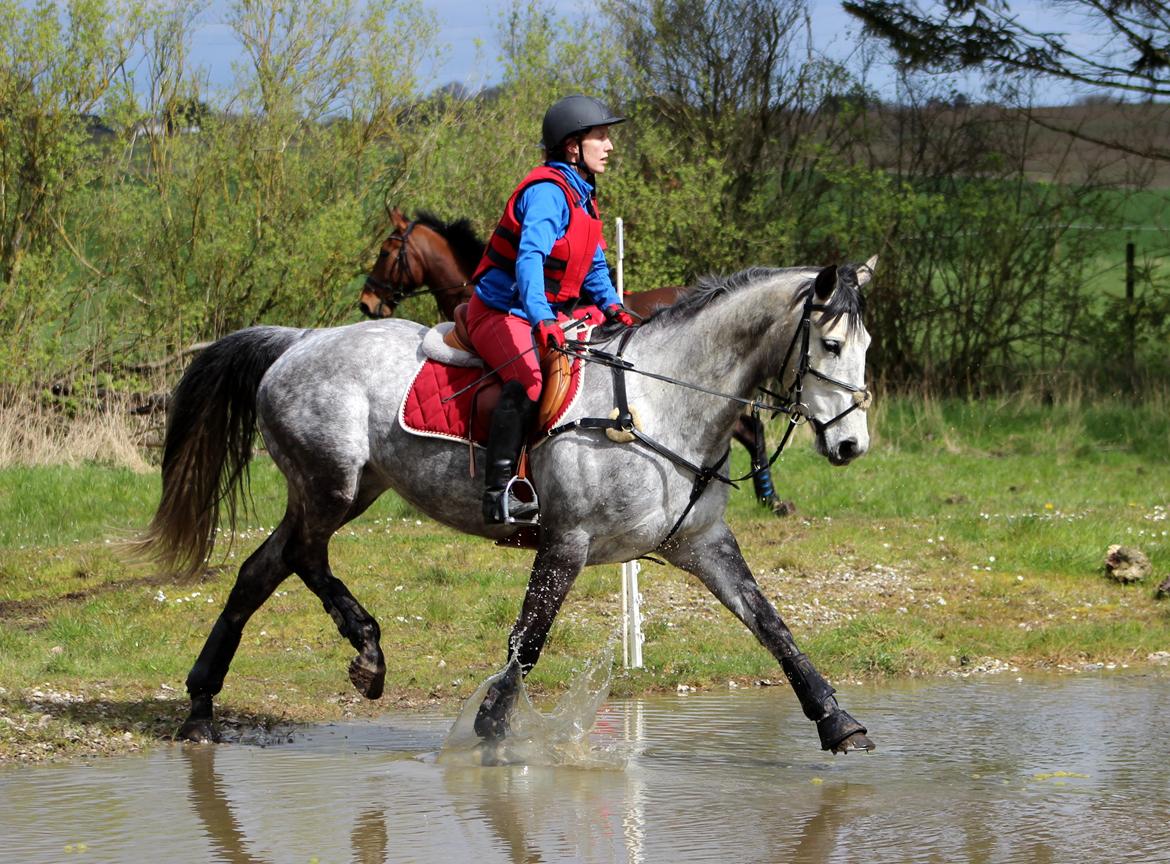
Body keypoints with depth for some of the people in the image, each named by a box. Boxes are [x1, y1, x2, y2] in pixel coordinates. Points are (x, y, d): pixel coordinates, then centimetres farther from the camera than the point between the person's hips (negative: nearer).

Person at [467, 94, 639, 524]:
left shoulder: (582, 197, 15)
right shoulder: (548, 192, -18)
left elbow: (594, 268, 22)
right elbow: (529, 257, -33)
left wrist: (611, 305, 2)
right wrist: (542, 318, -46)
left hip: (552, 313, 10)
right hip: (501, 311, -10)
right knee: (528, 379, -35)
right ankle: (498, 493, -38)